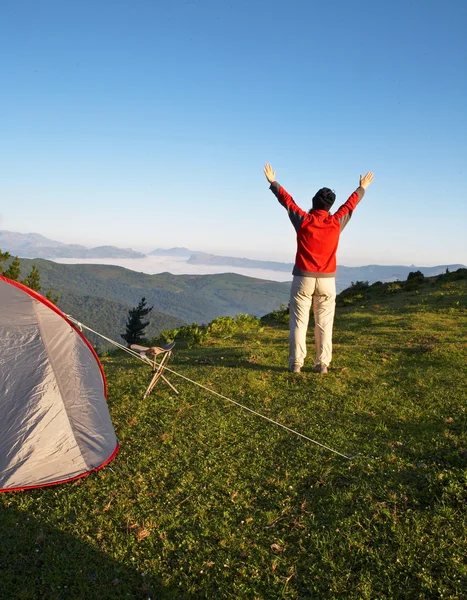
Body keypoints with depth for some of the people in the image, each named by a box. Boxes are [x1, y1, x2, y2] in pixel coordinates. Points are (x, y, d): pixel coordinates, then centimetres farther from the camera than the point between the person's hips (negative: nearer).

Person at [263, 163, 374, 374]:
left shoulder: (303, 220, -5)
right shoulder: (336, 223, -1)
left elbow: (287, 200, 7)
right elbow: (350, 205, 16)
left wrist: (273, 182, 21)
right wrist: (362, 188, 34)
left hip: (303, 278, -1)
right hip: (327, 280, 1)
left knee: (299, 321, 2)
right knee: (324, 323, 6)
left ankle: (296, 362, 1)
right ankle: (322, 363, 7)